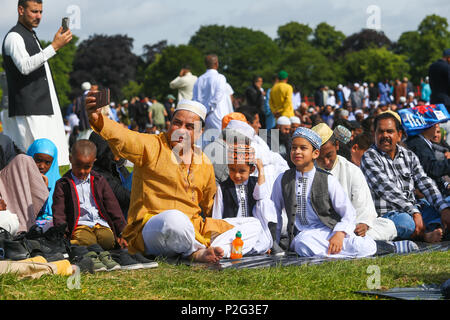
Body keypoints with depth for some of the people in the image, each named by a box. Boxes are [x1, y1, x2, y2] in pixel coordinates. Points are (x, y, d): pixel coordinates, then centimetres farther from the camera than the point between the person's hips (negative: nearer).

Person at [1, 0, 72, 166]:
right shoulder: (14, 37, -9)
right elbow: (25, 66, -25)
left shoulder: (31, 36, 22)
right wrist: (55, 46, -28)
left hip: (43, 108, 9)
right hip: (28, 113, -9)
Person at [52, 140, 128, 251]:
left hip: (100, 224, 3)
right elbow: (58, 214, 3)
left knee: (108, 239, -31)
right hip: (79, 225, -3)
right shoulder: (63, 185, 9)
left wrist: (122, 234, 6)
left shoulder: (99, 181, 18)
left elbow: (113, 208, 15)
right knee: (87, 241, -37)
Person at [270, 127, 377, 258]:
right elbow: (275, 214, 20)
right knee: (304, 244, -39)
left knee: (368, 247, -27)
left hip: (330, 231, 0)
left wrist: (340, 234, -18)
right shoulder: (283, 181, 9)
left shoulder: (328, 180, 3)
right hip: (302, 235, 1)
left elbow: (349, 213, 0)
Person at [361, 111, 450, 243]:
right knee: (405, 221, -36)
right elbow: (387, 189, -17)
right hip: (386, 214, -6)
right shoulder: (369, 157, -5)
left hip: (415, 209, 6)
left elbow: (425, 184, 4)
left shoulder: (409, 156, 14)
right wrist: (414, 212, -27)